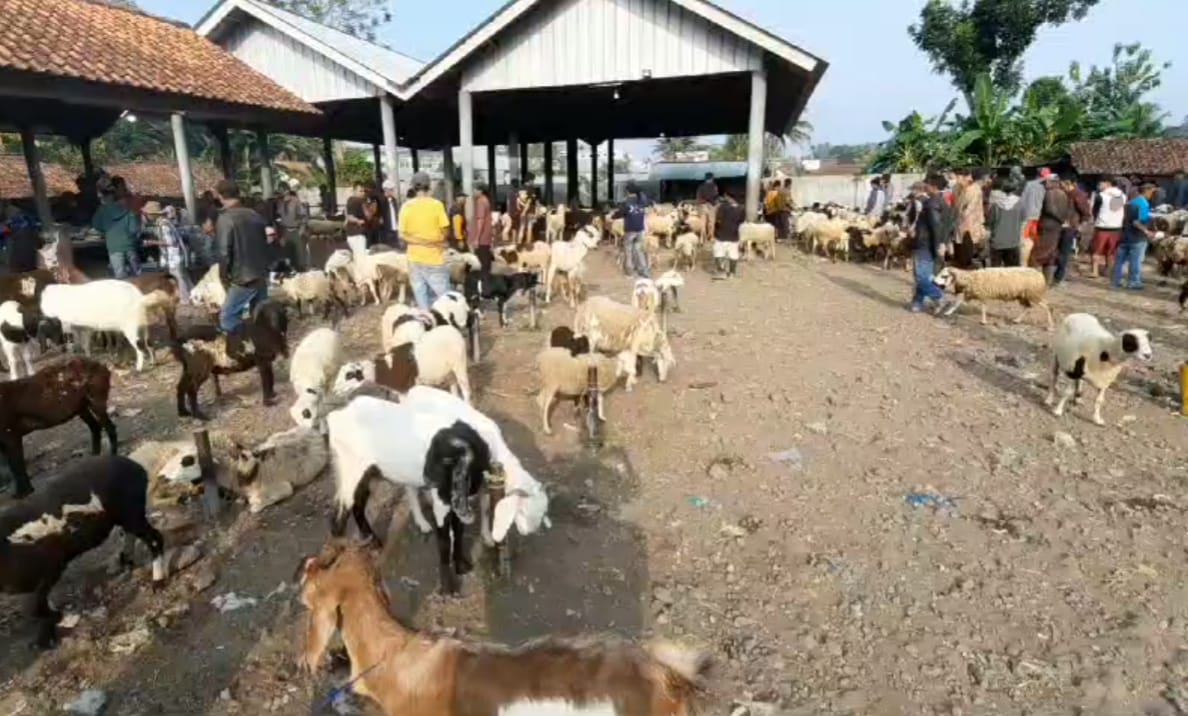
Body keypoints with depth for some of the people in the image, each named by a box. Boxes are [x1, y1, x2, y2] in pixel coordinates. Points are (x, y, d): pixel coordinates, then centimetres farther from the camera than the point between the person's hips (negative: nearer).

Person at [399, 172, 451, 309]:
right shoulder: (436, 204, -9)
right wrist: (437, 241, 8)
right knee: (443, 295, 2)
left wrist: (421, 242, -7)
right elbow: (445, 231, -8)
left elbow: (402, 234, -5)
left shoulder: (406, 206, -1)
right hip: (434, 257, -3)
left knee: (420, 293, 10)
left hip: (415, 257, 3)